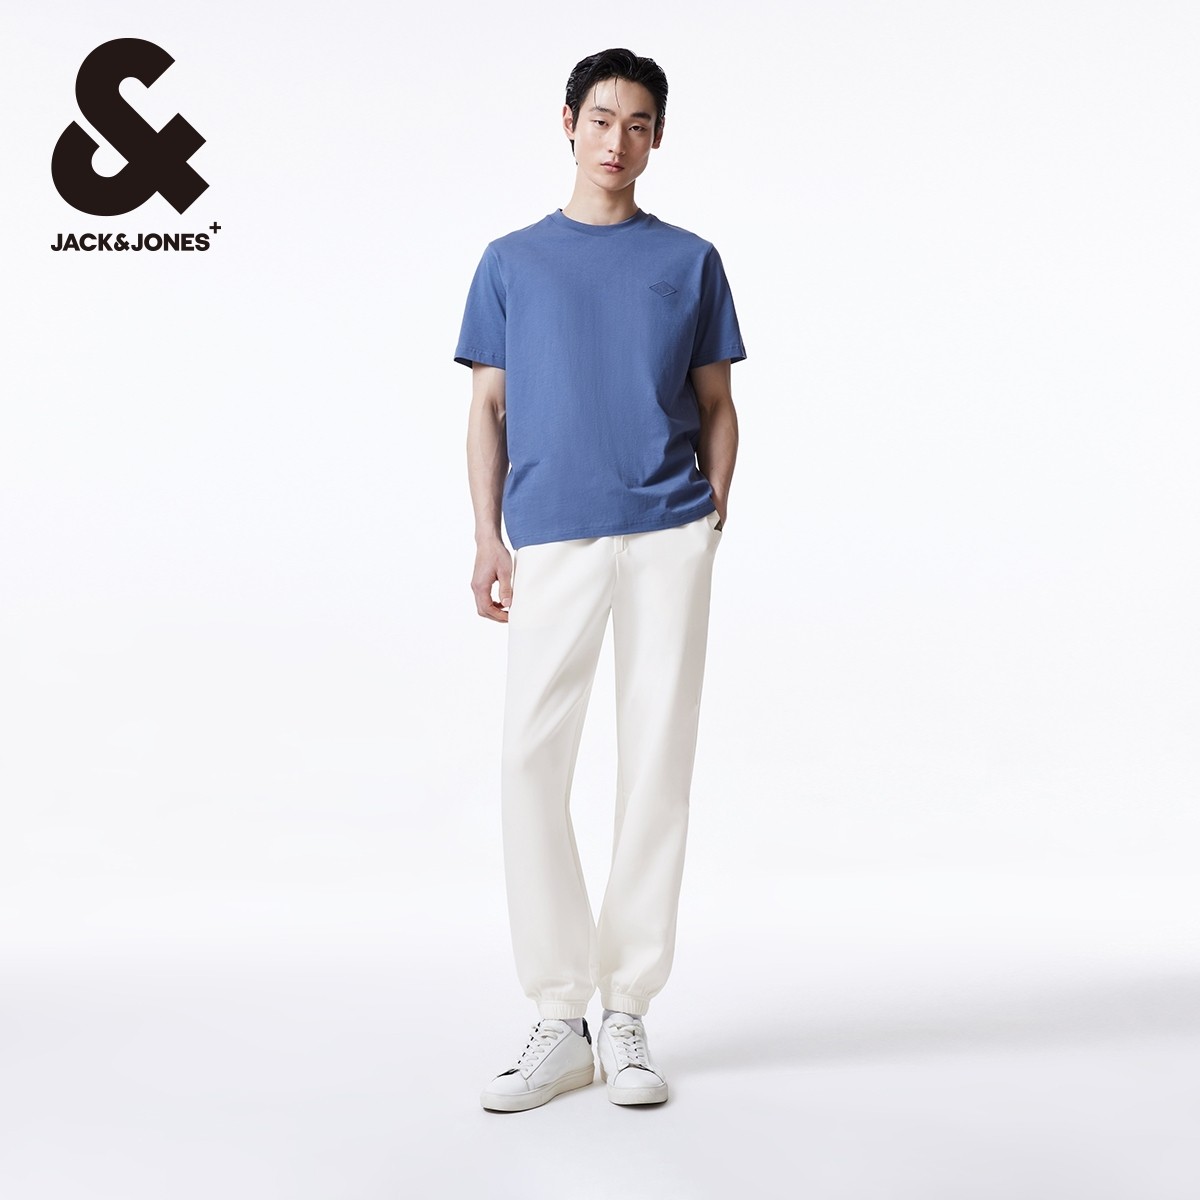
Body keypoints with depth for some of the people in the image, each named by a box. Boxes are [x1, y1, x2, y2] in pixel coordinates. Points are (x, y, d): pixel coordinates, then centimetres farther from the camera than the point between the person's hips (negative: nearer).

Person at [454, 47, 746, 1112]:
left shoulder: (690, 260, 13)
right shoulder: (511, 262, 13)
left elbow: (717, 405, 13)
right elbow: (488, 410, 11)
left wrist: (713, 518, 1)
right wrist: (487, 538, 1)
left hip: (669, 536, 0)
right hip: (551, 540, 0)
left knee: (658, 761, 0)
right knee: (530, 759, -7)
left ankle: (627, 1013, 11)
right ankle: (557, 1018, 5)